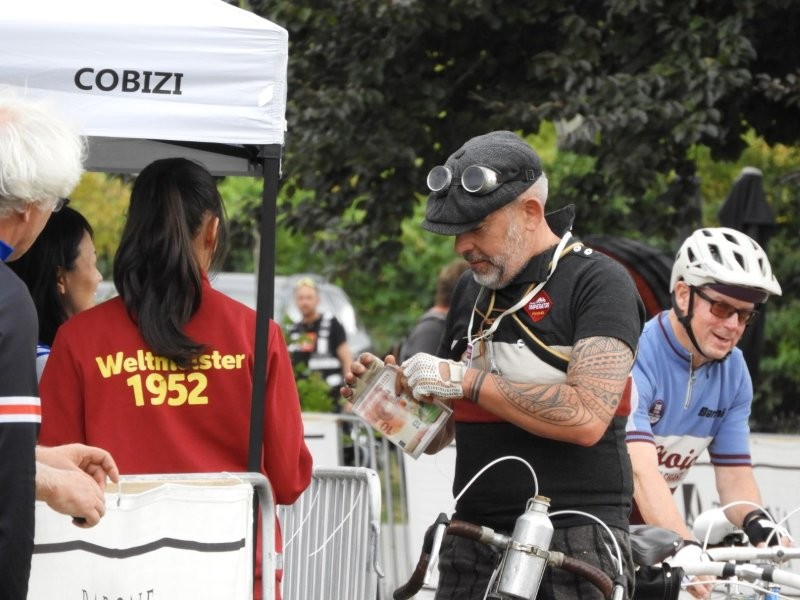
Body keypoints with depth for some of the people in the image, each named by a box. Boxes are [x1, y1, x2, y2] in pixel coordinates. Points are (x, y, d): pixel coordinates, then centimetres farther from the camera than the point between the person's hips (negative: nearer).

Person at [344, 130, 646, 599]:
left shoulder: (598, 282, -6)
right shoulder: (473, 289, 16)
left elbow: (587, 418, -20)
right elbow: (438, 434, 23)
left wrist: (467, 379, -16)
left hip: (574, 548, -6)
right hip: (473, 540, 6)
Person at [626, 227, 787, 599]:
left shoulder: (733, 373, 0)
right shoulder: (634, 356, -22)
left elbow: (734, 474, -3)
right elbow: (640, 471, -33)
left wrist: (756, 521, -26)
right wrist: (684, 548, -47)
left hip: (644, 525, 6)